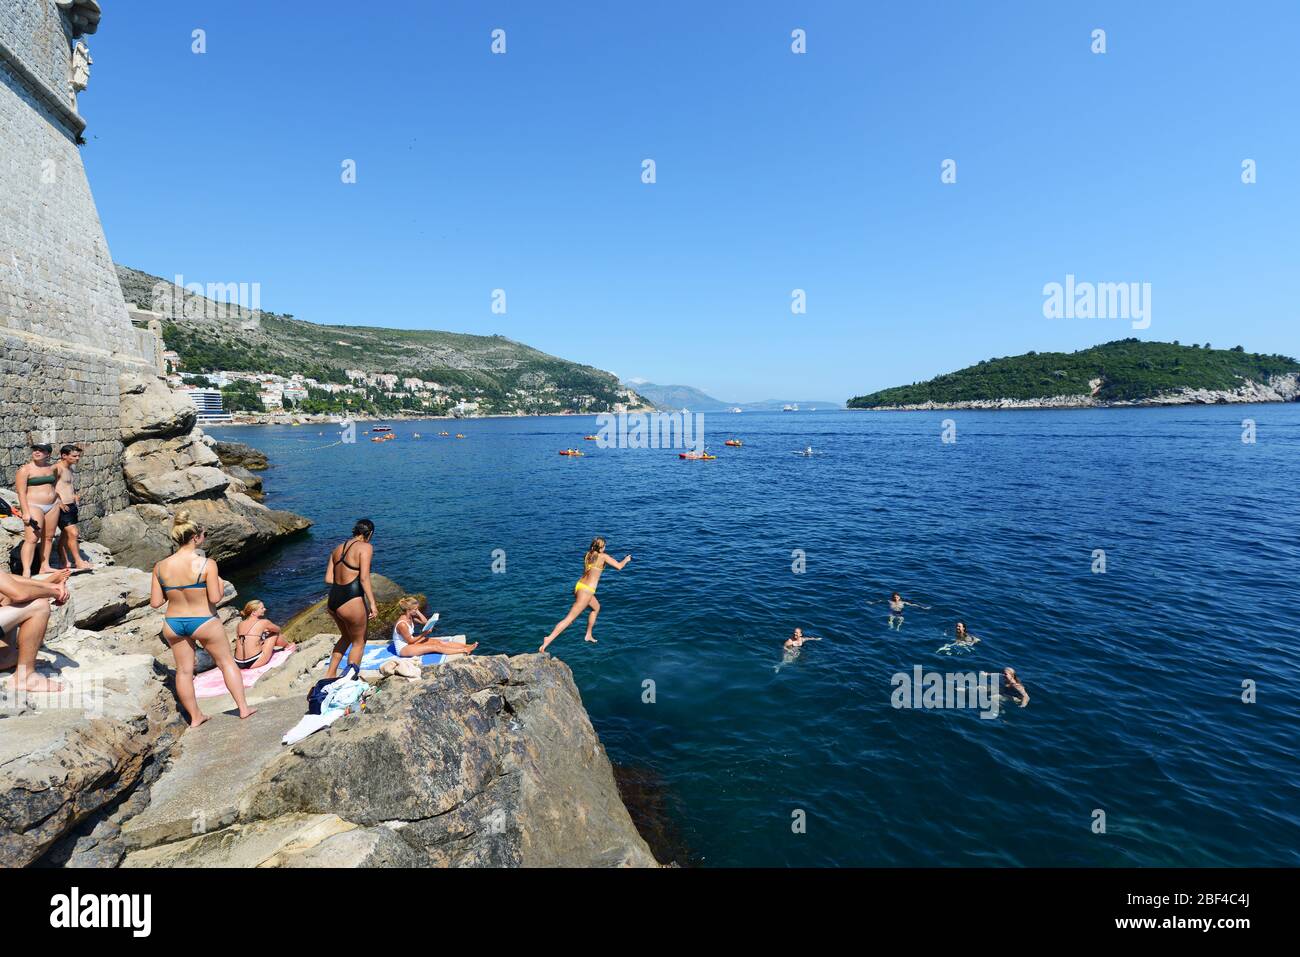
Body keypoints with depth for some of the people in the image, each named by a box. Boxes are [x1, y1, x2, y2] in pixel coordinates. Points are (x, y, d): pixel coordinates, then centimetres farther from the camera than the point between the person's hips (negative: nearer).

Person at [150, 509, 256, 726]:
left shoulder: (160, 567, -7)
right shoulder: (206, 564, -21)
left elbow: (155, 602, -3)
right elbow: (215, 598, -20)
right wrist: (221, 584, 0)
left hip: (173, 624, 4)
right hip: (204, 623, -4)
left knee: (184, 670, 18)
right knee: (227, 662, 14)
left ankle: (195, 717, 30)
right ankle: (243, 708, 20)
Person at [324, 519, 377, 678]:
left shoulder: (338, 548, 13)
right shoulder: (365, 547, -8)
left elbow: (328, 579, 11)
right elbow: (364, 577, -17)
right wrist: (372, 603, -15)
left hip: (332, 600, 7)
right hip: (351, 602, -7)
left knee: (346, 637, 31)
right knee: (359, 642, 15)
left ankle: (330, 674, 37)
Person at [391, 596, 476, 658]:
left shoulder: (410, 616, -4)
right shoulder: (402, 624, -30)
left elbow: (425, 622, 3)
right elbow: (410, 641, -21)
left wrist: (417, 612, -9)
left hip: (410, 641, 9)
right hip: (403, 649, -9)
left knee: (438, 642, -4)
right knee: (434, 647, -17)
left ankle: (467, 646, -8)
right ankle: (463, 651, -16)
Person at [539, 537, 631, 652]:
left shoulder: (588, 554, 9)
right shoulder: (603, 556, -8)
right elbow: (619, 566, -3)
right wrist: (626, 559, 15)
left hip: (579, 586, 8)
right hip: (586, 591, -8)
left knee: (596, 607, 31)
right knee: (569, 618, -8)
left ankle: (588, 635, 37)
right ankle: (549, 639, -17)